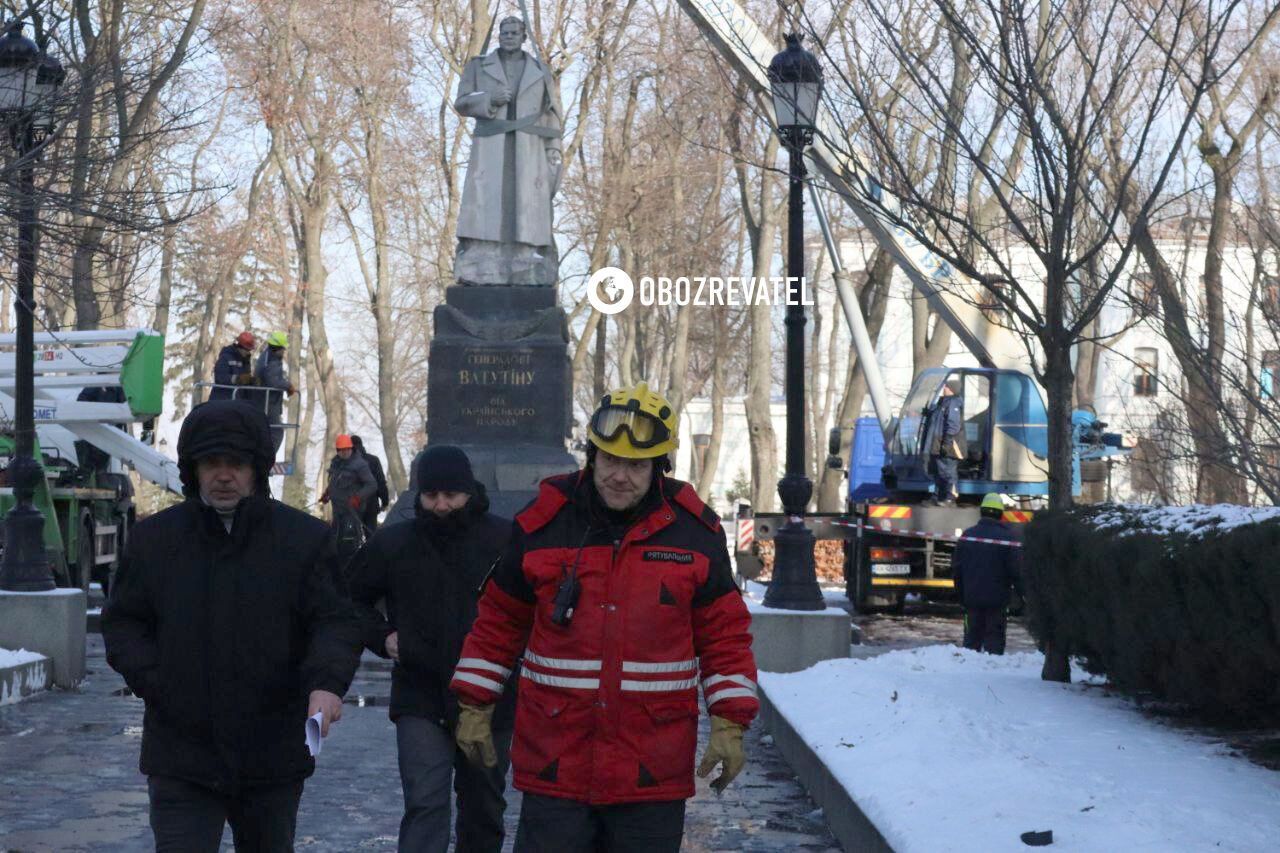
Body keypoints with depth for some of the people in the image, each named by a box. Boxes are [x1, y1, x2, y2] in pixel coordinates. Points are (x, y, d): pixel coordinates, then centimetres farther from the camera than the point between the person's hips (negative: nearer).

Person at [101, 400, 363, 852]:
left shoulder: (304, 538, -2)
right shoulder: (154, 538, 4)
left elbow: (336, 622, -7)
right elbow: (122, 622, 12)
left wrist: (328, 682, -27)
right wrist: (151, 679, -6)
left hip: (273, 759, 0)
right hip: (181, 759, 0)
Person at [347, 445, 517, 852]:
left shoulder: (505, 540, -5)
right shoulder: (393, 543, 2)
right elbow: (350, 598, 16)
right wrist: (381, 636, 1)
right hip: (420, 700, 0)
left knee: (484, 810, 15)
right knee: (425, 806, -12)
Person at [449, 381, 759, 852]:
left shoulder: (695, 531, 0)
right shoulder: (544, 523, 1)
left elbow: (724, 633, 5)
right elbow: (500, 620, 11)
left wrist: (730, 724, -1)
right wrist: (475, 706, 10)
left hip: (654, 773, 0)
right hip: (553, 762, 0)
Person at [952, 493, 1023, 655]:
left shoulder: (967, 535, 5)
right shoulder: (1007, 537, -8)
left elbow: (956, 568, 10)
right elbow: (1016, 569, -9)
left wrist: (961, 593, 18)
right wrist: (1022, 592, 0)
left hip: (971, 598, 3)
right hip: (997, 599, -3)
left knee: (972, 637, 11)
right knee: (994, 636, 1)